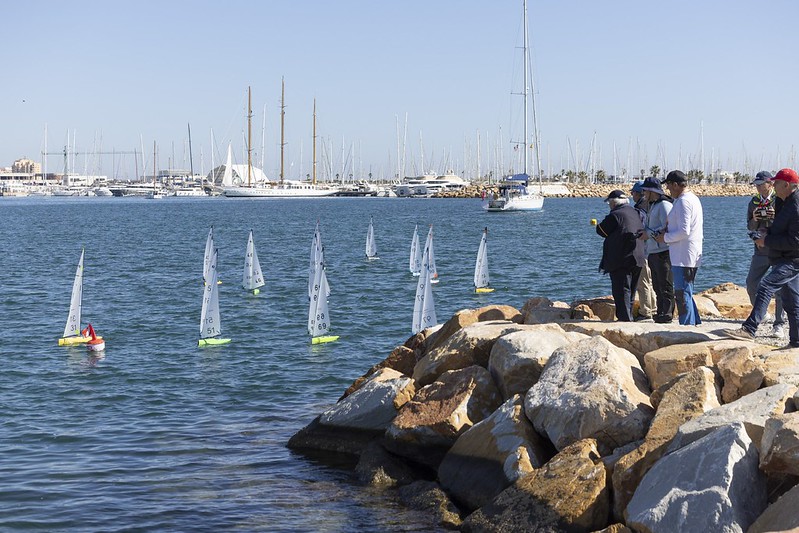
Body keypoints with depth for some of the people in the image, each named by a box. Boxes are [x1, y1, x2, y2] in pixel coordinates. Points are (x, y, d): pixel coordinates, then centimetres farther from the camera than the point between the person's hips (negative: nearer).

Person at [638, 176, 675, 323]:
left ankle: (667, 316, -8)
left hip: (663, 252, -10)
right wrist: (643, 233, 8)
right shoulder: (652, 206, 21)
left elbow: (667, 228, -21)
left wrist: (649, 234, -14)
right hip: (653, 253, 10)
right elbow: (647, 226, 29)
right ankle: (659, 315, 19)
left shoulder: (664, 205, -11)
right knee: (657, 287, 13)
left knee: (666, 286, -8)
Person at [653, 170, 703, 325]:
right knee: (686, 293, 17)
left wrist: (665, 238, -11)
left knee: (682, 294, -7)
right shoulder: (693, 198, 17)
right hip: (692, 256, 10)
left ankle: (687, 324, -6)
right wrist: (668, 229, 12)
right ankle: (695, 323, 21)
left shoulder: (683, 202, -16)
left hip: (683, 256, -10)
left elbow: (684, 231, -23)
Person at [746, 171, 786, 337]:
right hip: (761, 251, 5)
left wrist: (776, 217, -23)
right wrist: (754, 220, -10)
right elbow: (750, 227, 12)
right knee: (751, 284, 2)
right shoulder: (754, 203, 9)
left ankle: (779, 325, 1)